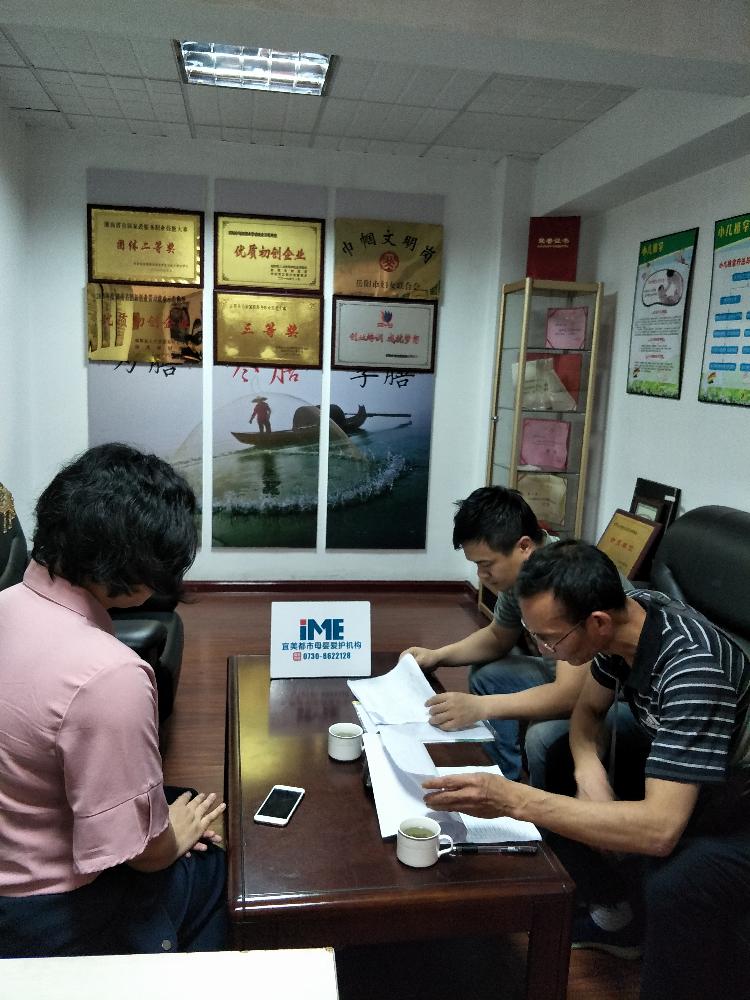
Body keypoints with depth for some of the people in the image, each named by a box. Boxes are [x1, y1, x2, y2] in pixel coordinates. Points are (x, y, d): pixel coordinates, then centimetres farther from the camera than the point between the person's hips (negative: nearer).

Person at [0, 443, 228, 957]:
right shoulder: (107, 675, -37)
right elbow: (137, 849, -26)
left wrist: (158, 813, 3)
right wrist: (174, 837, -4)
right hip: (53, 918, -7)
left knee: (196, 809, 24)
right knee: (228, 862, 15)